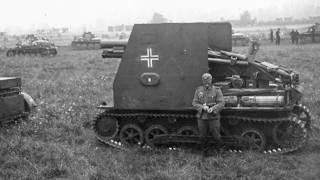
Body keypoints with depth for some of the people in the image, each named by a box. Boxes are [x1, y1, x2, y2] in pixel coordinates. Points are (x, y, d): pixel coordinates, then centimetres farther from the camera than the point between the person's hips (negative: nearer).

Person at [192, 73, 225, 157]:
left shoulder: (217, 90, -2)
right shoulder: (198, 90, 5)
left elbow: (221, 103, -7)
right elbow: (194, 103, 2)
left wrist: (213, 108, -24)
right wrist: (202, 107, -16)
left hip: (214, 117, -2)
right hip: (202, 117, 2)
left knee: (216, 136, 0)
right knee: (203, 137, 8)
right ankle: (204, 152, 31)